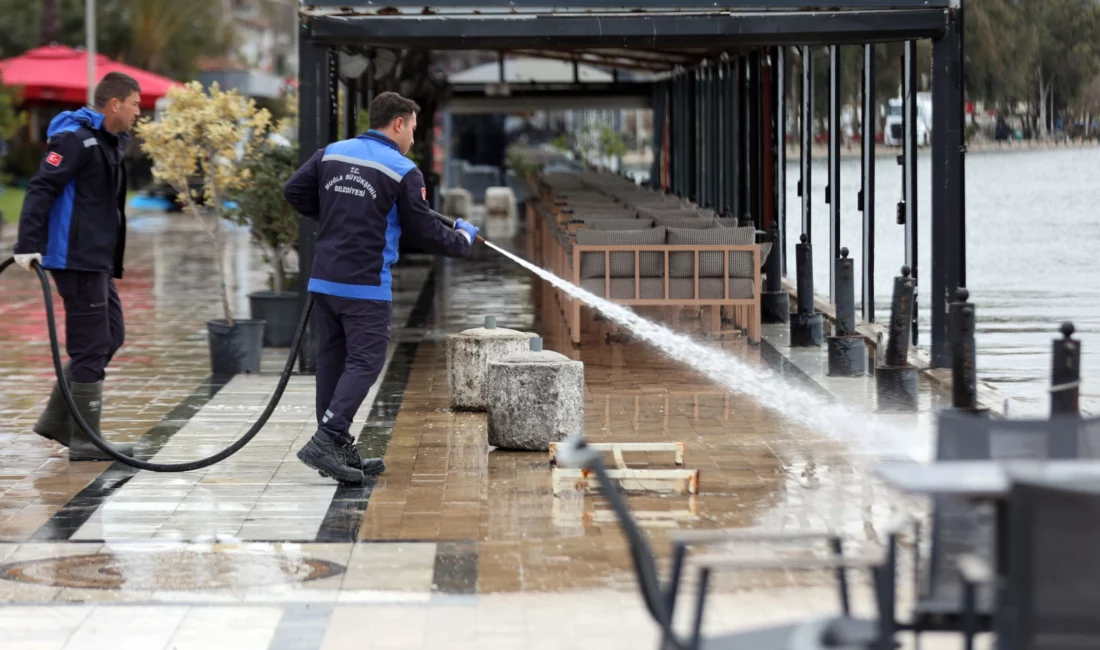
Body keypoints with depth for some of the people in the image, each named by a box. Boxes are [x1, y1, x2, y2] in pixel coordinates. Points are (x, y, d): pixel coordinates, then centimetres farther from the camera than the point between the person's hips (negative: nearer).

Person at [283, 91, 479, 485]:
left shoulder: (331, 154, 9)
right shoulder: (404, 172, -6)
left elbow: (294, 191, 10)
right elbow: (423, 234, -2)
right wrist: (462, 241, 17)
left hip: (324, 279, 7)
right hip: (366, 287, -6)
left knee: (332, 361, 10)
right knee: (364, 363, -4)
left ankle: (339, 451, 15)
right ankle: (326, 441, -18)